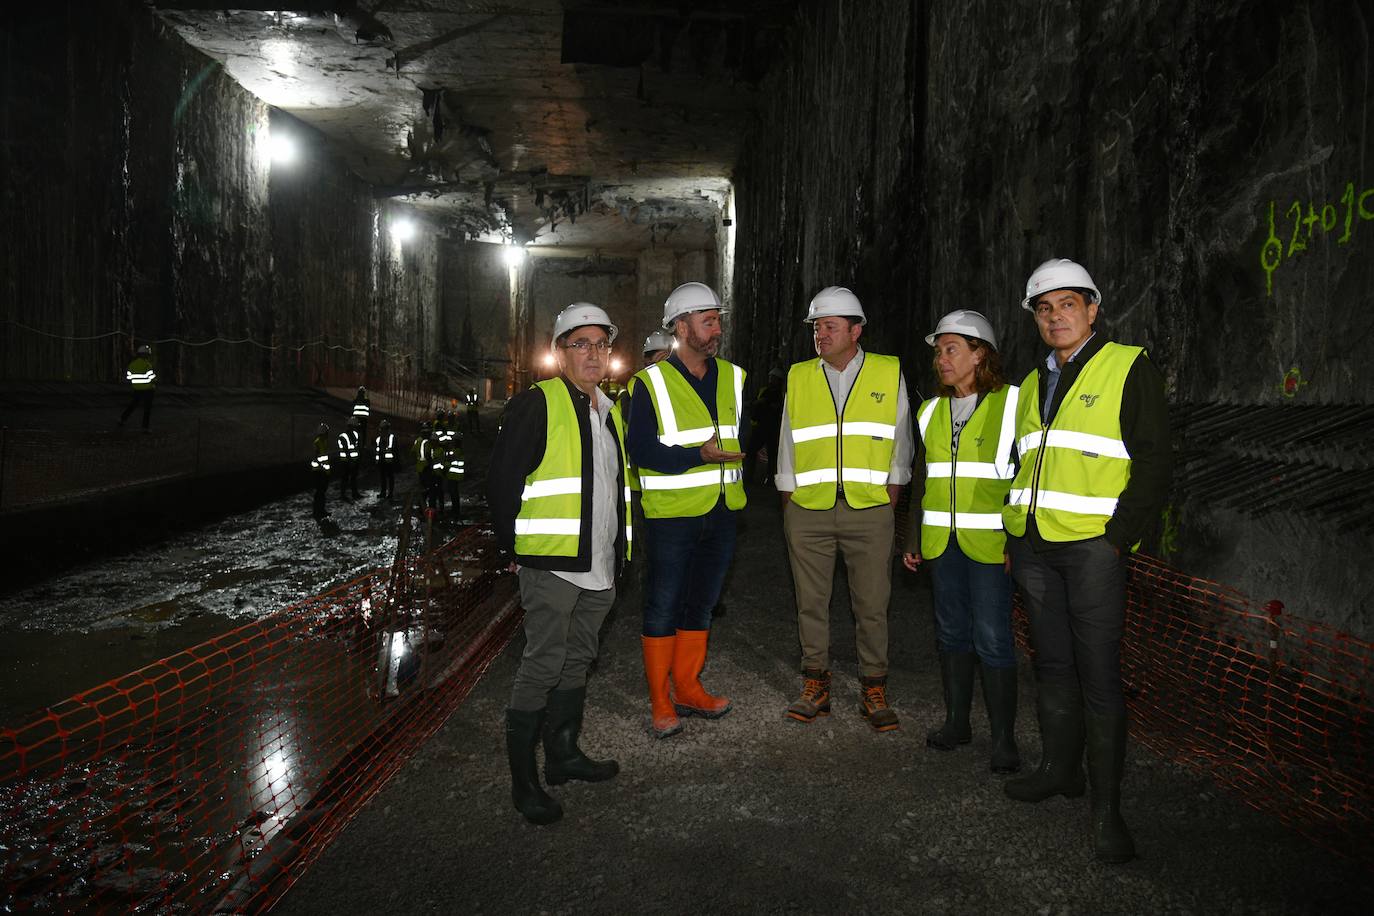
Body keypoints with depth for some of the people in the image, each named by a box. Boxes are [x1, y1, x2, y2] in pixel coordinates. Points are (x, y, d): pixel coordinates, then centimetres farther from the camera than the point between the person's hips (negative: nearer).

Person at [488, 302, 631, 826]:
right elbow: (502, 480, -11)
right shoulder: (537, 404, -9)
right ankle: (523, 778, 7)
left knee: (577, 661, 17)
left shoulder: (609, 412, 15)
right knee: (543, 667, -4)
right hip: (552, 564, -8)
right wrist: (513, 546, -7)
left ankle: (563, 754, 31)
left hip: (598, 567, 8)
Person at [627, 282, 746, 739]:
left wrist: (736, 460, 5)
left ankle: (688, 688, 29)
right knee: (664, 607, 3)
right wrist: (699, 456, -23)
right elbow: (642, 450, -14)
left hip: (720, 512, 6)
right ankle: (660, 702, 14)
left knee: (702, 603, 15)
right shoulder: (651, 381, -8)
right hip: (671, 513, -6)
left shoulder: (732, 377, 10)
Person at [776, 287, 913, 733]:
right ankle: (815, 686, 20)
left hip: (870, 510, -1)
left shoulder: (889, 372, 4)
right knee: (810, 602, 7)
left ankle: (874, 691, 16)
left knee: (872, 604, 3)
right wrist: (787, 494, 11)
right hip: (807, 510, 2)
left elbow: (901, 438, 10)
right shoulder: (798, 377, 9)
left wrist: (893, 488, 5)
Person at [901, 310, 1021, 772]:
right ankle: (956, 721, 26)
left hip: (989, 543, -5)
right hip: (941, 541, 6)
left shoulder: (1011, 404, -4)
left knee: (992, 639, -4)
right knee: (951, 632, 13)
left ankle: (1003, 738, 9)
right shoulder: (931, 411, 13)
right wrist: (913, 539, 15)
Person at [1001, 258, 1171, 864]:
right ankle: (1059, 768, 28)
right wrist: (1014, 538, 13)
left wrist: (1117, 539, -13)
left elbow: (1153, 466, -7)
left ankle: (1107, 807, 4)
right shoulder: (1033, 384, 17)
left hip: (1093, 546, -6)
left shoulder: (1129, 370, -3)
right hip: (1033, 546, 6)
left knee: (1098, 674, -5)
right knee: (1052, 664, 14)